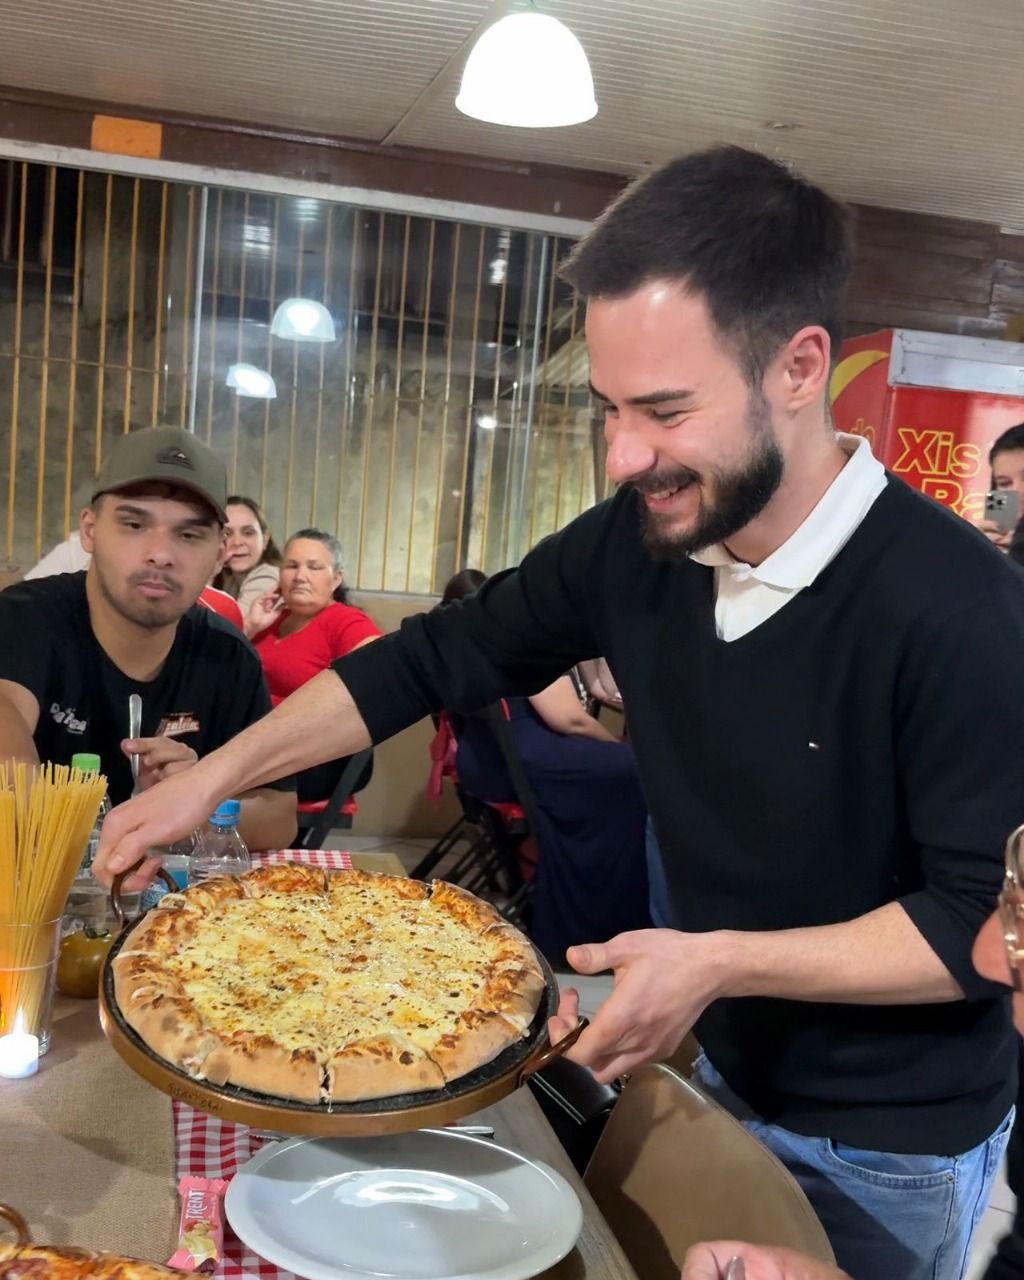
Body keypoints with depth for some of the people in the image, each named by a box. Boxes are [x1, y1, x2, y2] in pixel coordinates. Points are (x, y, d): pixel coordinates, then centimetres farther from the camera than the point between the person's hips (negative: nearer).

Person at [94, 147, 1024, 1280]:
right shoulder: (635, 541, -12)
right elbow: (440, 657, -3)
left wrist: (720, 961, -28)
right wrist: (211, 776, -5)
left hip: (895, 1151, -5)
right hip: (725, 1074, 5)